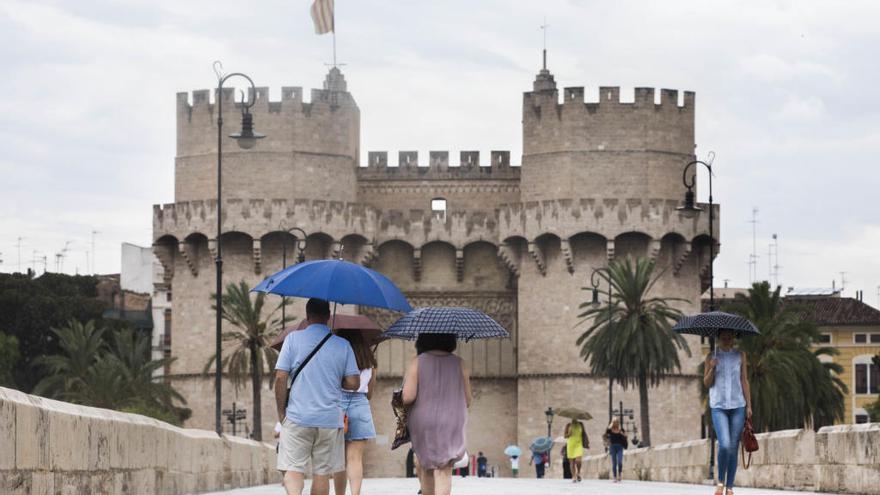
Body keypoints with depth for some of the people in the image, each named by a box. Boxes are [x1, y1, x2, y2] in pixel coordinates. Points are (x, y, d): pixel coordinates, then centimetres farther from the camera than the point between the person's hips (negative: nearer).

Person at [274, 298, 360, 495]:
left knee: (292, 469, -2)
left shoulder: (293, 339, -1)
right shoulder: (343, 345, 4)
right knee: (322, 473, 9)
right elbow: (354, 383, 1)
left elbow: (280, 378, -5)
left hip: (297, 418, -2)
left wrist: (281, 412, 4)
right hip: (330, 419, 2)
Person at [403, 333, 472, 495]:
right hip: (452, 425, 0)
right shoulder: (459, 364, 0)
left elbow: (408, 397, -12)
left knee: (426, 466, 20)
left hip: (423, 424, 0)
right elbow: (467, 401, 4)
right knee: (444, 471, -4)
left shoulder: (417, 362, -5)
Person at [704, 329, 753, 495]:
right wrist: (711, 368, -14)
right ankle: (720, 482, 2)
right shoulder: (711, 357, 4)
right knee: (724, 445, -18)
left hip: (737, 406, 2)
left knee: (733, 448, 1)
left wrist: (749, 405, 3)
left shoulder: (740, 355, 7)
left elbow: (744, 381, 8)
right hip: (718, 407, -2)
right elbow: (706, 383, 5)